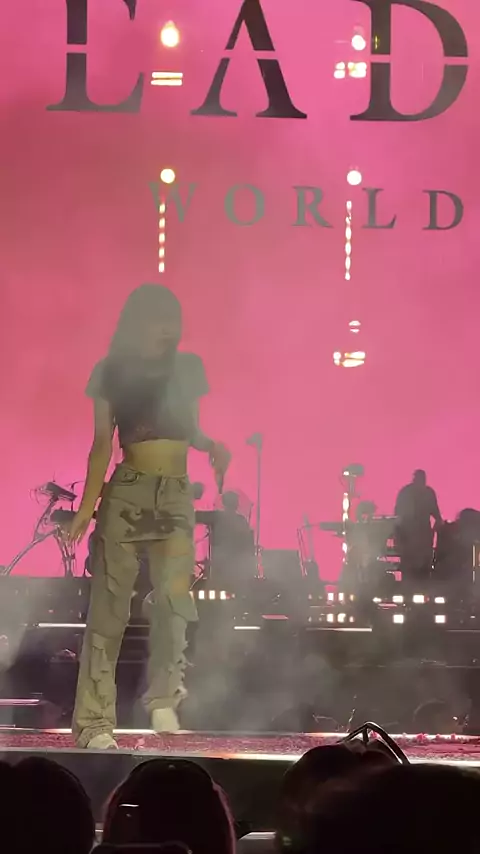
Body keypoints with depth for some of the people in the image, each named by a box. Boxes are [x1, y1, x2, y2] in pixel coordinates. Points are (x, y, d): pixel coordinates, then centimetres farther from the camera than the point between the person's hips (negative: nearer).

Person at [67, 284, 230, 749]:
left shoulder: (188, 368, 12)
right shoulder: (112, 371, 4)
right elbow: (102, 443, 0)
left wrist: (212, 446, -4)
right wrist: (86, 505, -8)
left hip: (177, 494, 3)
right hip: (126, 493, -2)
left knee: (174, 597, -15)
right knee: (110, 604, -5)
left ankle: (163, 696, 4)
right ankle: (95, 721, -5)